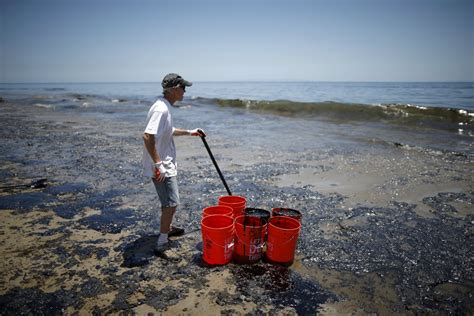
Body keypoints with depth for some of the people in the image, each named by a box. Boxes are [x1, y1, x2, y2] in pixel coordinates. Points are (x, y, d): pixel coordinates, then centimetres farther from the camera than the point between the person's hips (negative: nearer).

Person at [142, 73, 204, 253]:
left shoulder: (165, 107, 10)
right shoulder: (161, 109, -22)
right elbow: (147, 137, -31)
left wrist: (189, 132, 25)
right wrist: (158, 165, -29)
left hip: (166, 164, 11)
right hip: (161, 167, -11)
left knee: (169, 201, 24)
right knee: (171, 203, -5)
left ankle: (167, 229, 42)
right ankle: (162, 242, 6)